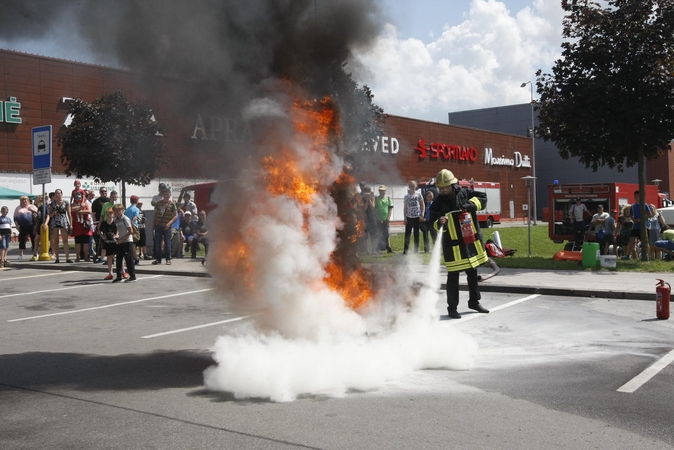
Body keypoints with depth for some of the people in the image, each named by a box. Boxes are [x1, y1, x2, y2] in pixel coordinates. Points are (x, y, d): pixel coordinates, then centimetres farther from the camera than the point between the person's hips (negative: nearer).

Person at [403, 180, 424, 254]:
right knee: (407, 234, -1)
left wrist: (422, 215, -7)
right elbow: (405, 208, 7)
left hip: (417, 217, -1)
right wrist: (405, 218, 1)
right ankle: (406, 249, 3)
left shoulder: (418, 194, 2)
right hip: (409, 217, 1)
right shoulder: (406, 196, 6)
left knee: (416, 234, 6)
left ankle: (416, 249, 12)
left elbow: (422, 205, 3)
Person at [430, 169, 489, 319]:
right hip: (453, 245, -3)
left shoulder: (465, 193, 0)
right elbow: (434, 223, -7)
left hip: (472, 241, 4)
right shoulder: (438, 203, -5)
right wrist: (440, 223, -30)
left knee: (473, 273, 17)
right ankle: (452, 307, 9)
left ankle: (474, 301, 34)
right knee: (453, 277, -1)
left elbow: (482, 198, -3)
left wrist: (470, 204, -19)